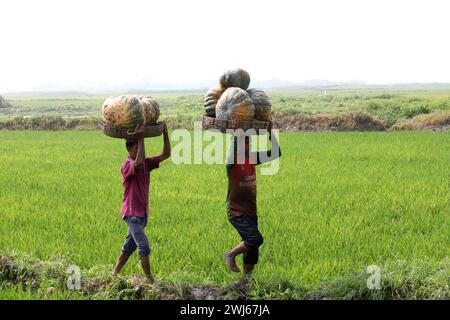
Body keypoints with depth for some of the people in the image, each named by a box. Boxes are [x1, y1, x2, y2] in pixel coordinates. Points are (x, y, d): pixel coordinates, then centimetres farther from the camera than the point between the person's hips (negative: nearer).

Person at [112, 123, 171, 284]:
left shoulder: (146, 163, 7)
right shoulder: (126, 166, -16)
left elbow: (166, 154, 3)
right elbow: (139, 164, -38)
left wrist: (165, 132, -7)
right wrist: (140, 138, -36)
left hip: (142, 212, 8)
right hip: (131, 212, -8)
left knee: (129, 246, 15)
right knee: (144, 246, -11)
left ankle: (115, 273, 25)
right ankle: (150, 279, -6)